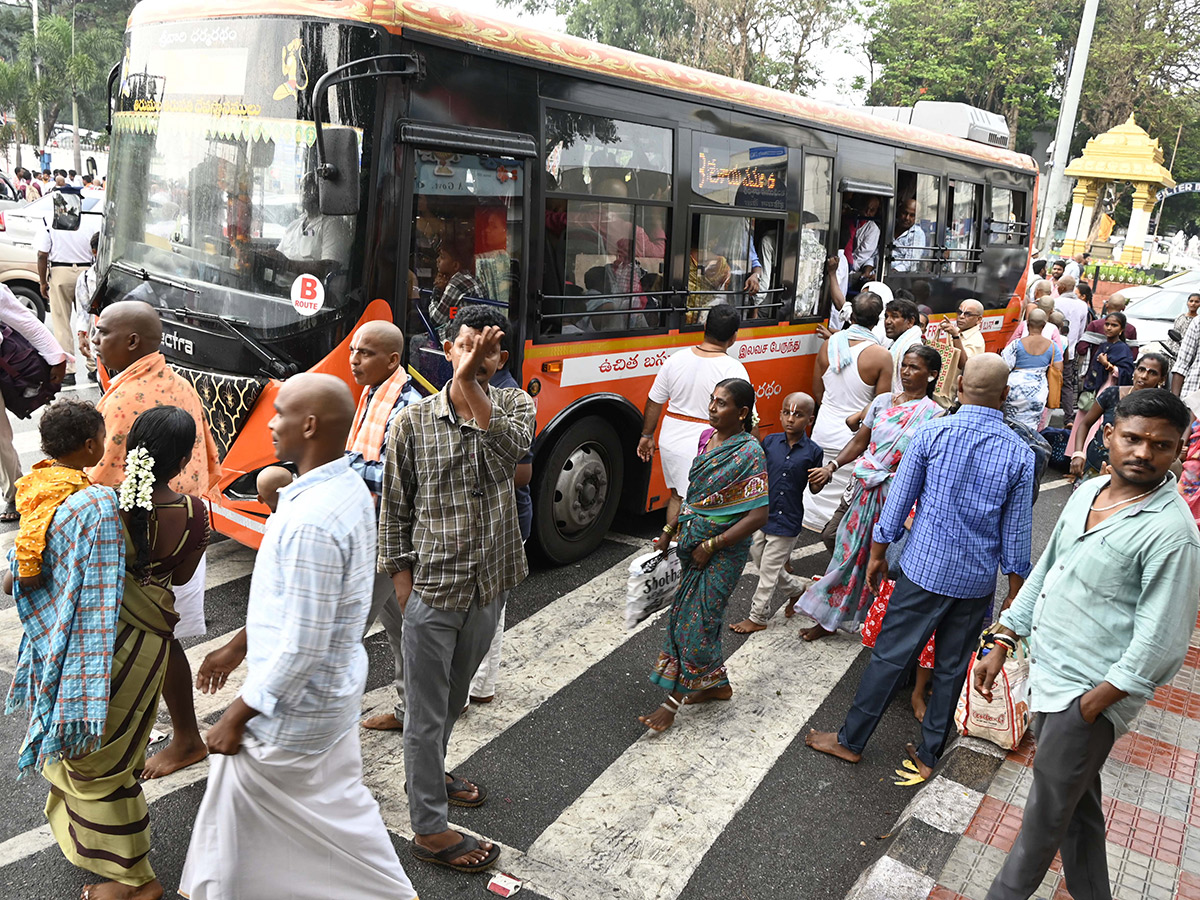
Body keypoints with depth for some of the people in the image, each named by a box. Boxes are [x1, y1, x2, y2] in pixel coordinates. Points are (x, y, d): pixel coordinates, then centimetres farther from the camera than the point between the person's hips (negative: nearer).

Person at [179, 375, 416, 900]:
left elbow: (302, 647, -28)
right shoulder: (349, 489, 0)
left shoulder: (310, 521, -32)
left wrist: (237, 716, -16)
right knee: (339, 803, 23)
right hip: (335, 688, 9)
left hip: (295, 706, -9)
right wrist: (239, 644, 22)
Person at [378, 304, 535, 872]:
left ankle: (429, 773, 49)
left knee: (455, 697, 24)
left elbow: (511, 453, -26)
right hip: (432, 588, -3)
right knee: (427, 711, 8)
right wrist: (404, 590, -5)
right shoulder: (413, 421, -8)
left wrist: (471, 382, -30)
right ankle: (429, 830, 24)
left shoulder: (514, 404, -2)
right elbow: (394, 512, -2)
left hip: (490, 586, 4)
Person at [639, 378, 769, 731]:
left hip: (722, 552, -8)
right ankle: (717, 685, 33)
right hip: (693, 543, 8)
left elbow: (758, 515, -21)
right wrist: (669, 530, 12)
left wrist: (711, 546, -18)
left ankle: (674, 699, 10)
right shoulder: (707, 437, 5)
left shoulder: (749, 454, -18)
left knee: (694, 622, -1)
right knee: (700, 616, 15)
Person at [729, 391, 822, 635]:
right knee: (762, 563, 19)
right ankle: (795, 589, 44)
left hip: (787, 522, -4)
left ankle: (758, 618, 22)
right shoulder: (770, 442, -3)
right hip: (761, 516, 4)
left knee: (769, 571, 5)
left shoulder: (813, 452, -10)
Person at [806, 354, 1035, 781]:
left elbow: (898, 501, -5)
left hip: (925, 569, -2)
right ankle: (929, 754, 27)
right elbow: (1016, 535, 0)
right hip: (978, 581, 2)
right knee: (952, 668, 14)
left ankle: (850, 740, 20)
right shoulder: (1019, 453, -5)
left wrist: (877, 554, 7)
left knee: (890, 655, 8)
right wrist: (1014, 595, 10)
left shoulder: (932, 434, -10)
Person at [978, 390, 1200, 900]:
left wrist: (1088, 706, -16)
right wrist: (1002, 643, 11)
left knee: (1046, 814, 6)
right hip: (1048, 676, 7)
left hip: (1090, 694, -7)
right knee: (1076, 804, 22)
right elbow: (1044, 570, 13)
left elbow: (1159, 645, -19)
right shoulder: (1088, 493, 4)